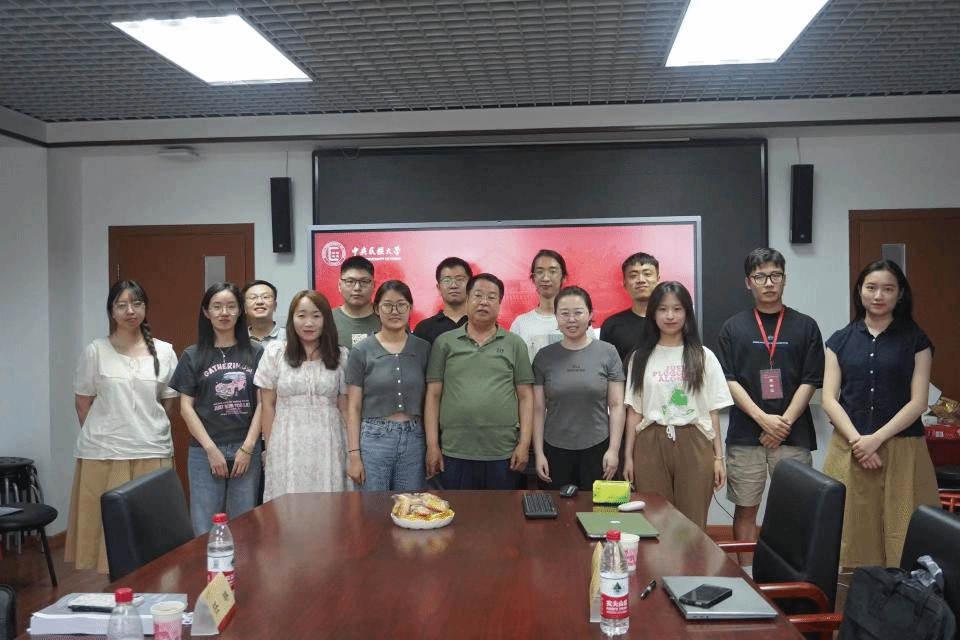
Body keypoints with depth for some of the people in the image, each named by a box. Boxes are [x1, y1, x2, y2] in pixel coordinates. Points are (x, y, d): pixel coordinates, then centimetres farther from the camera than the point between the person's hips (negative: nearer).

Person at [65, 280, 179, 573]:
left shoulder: (164, 352, 5)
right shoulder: (95, 351, 1)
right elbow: (83, 404, 6)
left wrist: (147, 433, 10)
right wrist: (103, 435, 7)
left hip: (152, 453, 1)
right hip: (103, 455, -1)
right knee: (106, 529, 2)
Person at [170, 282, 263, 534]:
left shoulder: (255, 353, 5)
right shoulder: (192, 356, 5)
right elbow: (186, 407, 2)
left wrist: (248, 448, -4)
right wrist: (211, 449, -5)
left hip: (247, 450, 1)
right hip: (205, 451, 0)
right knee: (205, 529, 0)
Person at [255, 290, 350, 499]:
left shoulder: (341, 356, 5)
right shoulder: (275, 352, 5)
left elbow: (344, 407, 7)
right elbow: (268, 404, 5)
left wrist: (351, 450, 2)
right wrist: (270, 448, 2)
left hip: (327, 447, 0)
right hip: (287, 446, 0)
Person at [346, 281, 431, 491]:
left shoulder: (423, 349, 6)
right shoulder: (362, 351, 1)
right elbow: (353, 407, 1)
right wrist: (353, 454, -5)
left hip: (413, 440, 2)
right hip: (373, 439, -2)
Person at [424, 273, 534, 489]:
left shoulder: (515, 344, 8)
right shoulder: (445, 343, 7)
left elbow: (525, 397, 6)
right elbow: (433, 395, 6)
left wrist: (524, 444, -2)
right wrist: (432, 445, 0)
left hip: (503, 455, 0)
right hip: (454, 454, 0)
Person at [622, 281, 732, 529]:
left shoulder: (703, 357, 6)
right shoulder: (640, 358, 8)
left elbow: (713, 411, 5)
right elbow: (634, 411, 7)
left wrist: (718, 457, 1)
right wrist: (629, 456, 3)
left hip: (694, 445, 0)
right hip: (651, 445, 1)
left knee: (692, 524, 1)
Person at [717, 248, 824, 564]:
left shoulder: (805, 326, 6)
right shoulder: (733, 328, 6)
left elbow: (809, 382, 2)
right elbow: (728, 381, 0)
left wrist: (784, 423, -8)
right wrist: (763, 418, -11)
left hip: (793, 436, 0)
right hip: (745, 436, 0)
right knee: (745, 509, 6)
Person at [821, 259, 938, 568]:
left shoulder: (916, 340, 5)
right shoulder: (840, 340, 8)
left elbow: (918, 401, -3)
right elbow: (829, 399, 2)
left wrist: (876, 439, -12)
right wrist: (857, 440, -12)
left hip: (901, 451, -1)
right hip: (849, 450, 1)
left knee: (903, 538, -2)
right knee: (853, 536, 2)